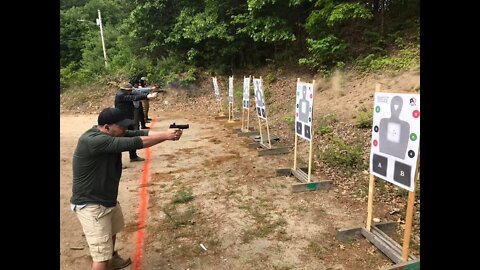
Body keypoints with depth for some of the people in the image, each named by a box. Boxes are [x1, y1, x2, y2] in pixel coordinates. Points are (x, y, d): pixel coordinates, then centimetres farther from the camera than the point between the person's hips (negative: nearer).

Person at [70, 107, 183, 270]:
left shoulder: (113, 134, -3)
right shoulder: (93, 141, -30)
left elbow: (139, 133, -12)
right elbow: (133, 143, -36)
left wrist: (166, 132, -27)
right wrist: (165, 136, -31)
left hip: (108, 198, 10)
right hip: (91, 205, -10)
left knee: (112, 231, 34)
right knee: (102, 255, -7)